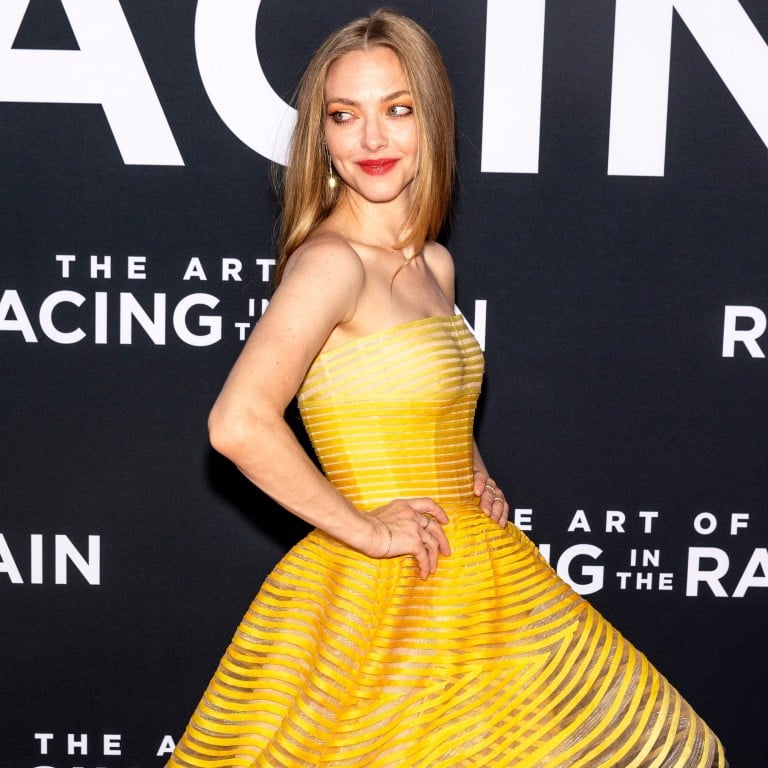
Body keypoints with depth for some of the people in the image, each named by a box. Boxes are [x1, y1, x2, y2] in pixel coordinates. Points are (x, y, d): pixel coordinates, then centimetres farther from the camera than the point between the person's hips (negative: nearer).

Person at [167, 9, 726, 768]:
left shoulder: (434, 265, 7)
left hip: (473, 583, 9)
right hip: (381, 595, -9)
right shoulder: (329, 260, -17)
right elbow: (238, 424, -30)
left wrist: (475, 479, 7)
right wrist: (366, 529, -21)